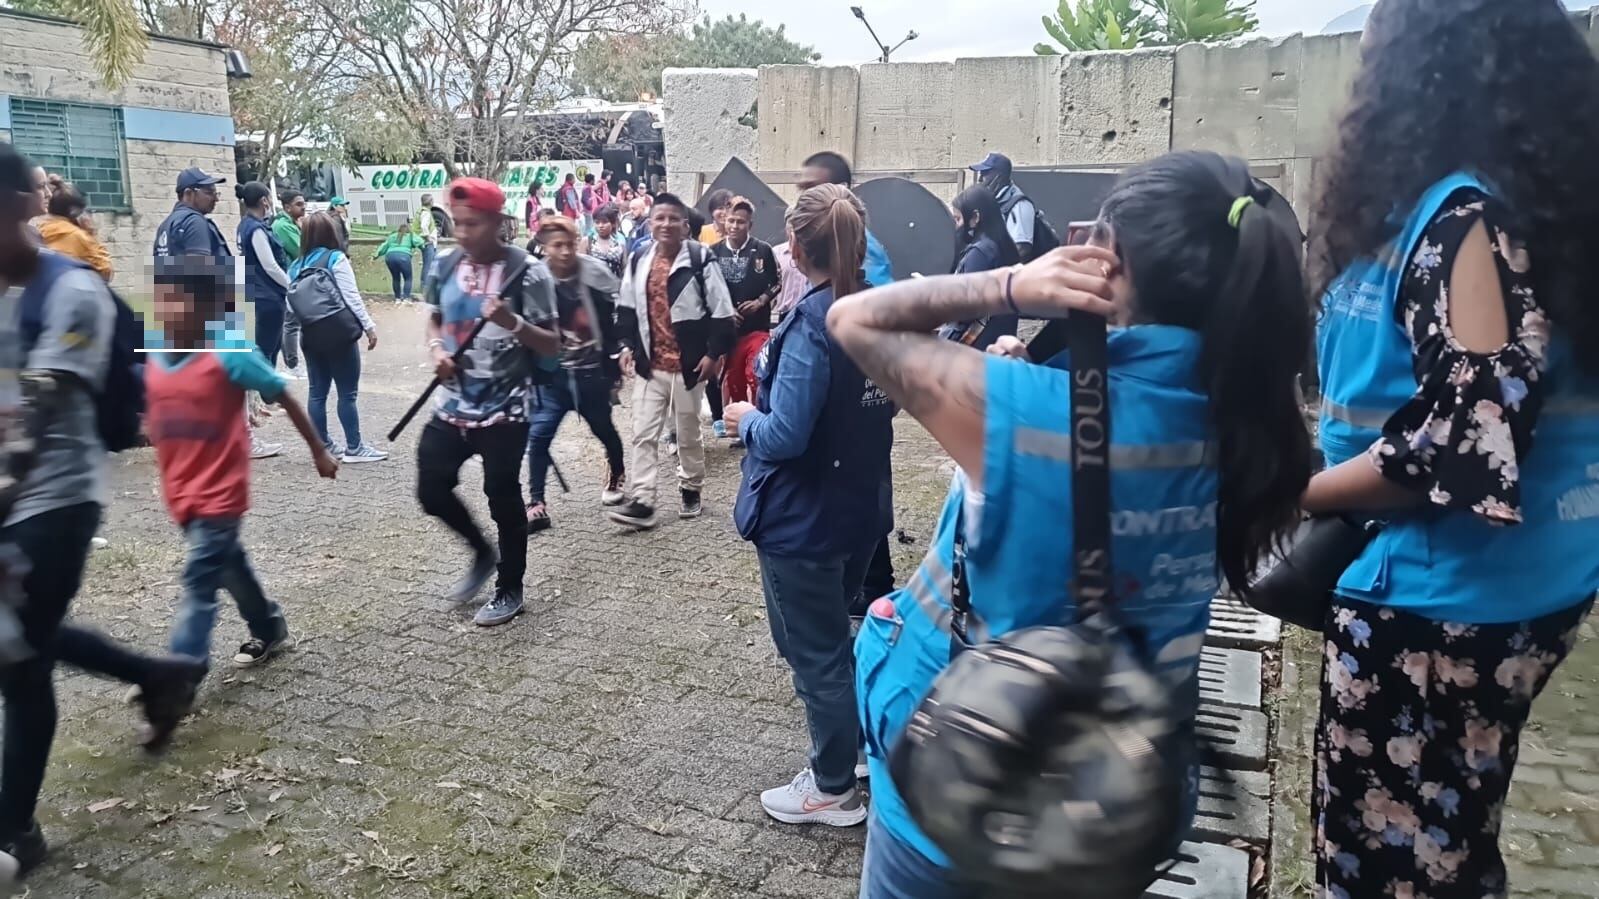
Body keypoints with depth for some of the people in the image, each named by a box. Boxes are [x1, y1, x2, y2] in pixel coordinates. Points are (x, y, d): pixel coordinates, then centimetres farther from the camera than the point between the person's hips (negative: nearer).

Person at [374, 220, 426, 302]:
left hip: (390, 256, 4)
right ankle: (406, 298, -3)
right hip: (403, 256, -4)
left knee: (395, 278, 19)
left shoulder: (392, 235, 29)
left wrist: (377, 254, 36)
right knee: (407, 278, 8)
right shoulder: (411, 235, 19)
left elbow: (384, 246, 30)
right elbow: (418, 241, 2)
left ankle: (397, 298, 21)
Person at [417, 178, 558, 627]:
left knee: (503, 498, 4)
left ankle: (510, 590, 25)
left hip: (503, 410, -5)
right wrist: (437, 349, -3)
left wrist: (515, 324, -29)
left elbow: (552, 345, -11)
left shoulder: (526, 270, -13)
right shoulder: (446, 264, 2)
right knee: (432, 491, 9)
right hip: (452, 406, 6)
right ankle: (482, 554, 36)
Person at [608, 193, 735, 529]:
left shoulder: (700, 259, -11)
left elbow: (721, 312, -10)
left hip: (688, 363, -4)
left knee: (688, 433, 12)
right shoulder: (639, 261, 4)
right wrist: (628, 345, 6)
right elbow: (627, 307, 15)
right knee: (644, 434, -1)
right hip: (650, 364, 4)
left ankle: (691, 491, 30)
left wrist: (713, 353, -12)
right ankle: (643, 502, 0)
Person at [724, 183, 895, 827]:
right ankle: (851, 749, 41)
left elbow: (785, 436, -27)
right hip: (861, 507, 8)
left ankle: (834, 791, 23)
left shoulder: (813, 325, -24)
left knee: (815, 651, 8)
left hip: (802, 520, -8)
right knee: (837, 636, 25)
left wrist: (746, 418, -7)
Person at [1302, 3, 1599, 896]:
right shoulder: (1493, 205, 9)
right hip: (1481, 588, 9)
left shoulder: (1468, 216, -19)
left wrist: (1295, 494, -13)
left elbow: (1467, 440, -25)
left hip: (1445, 595, -9)